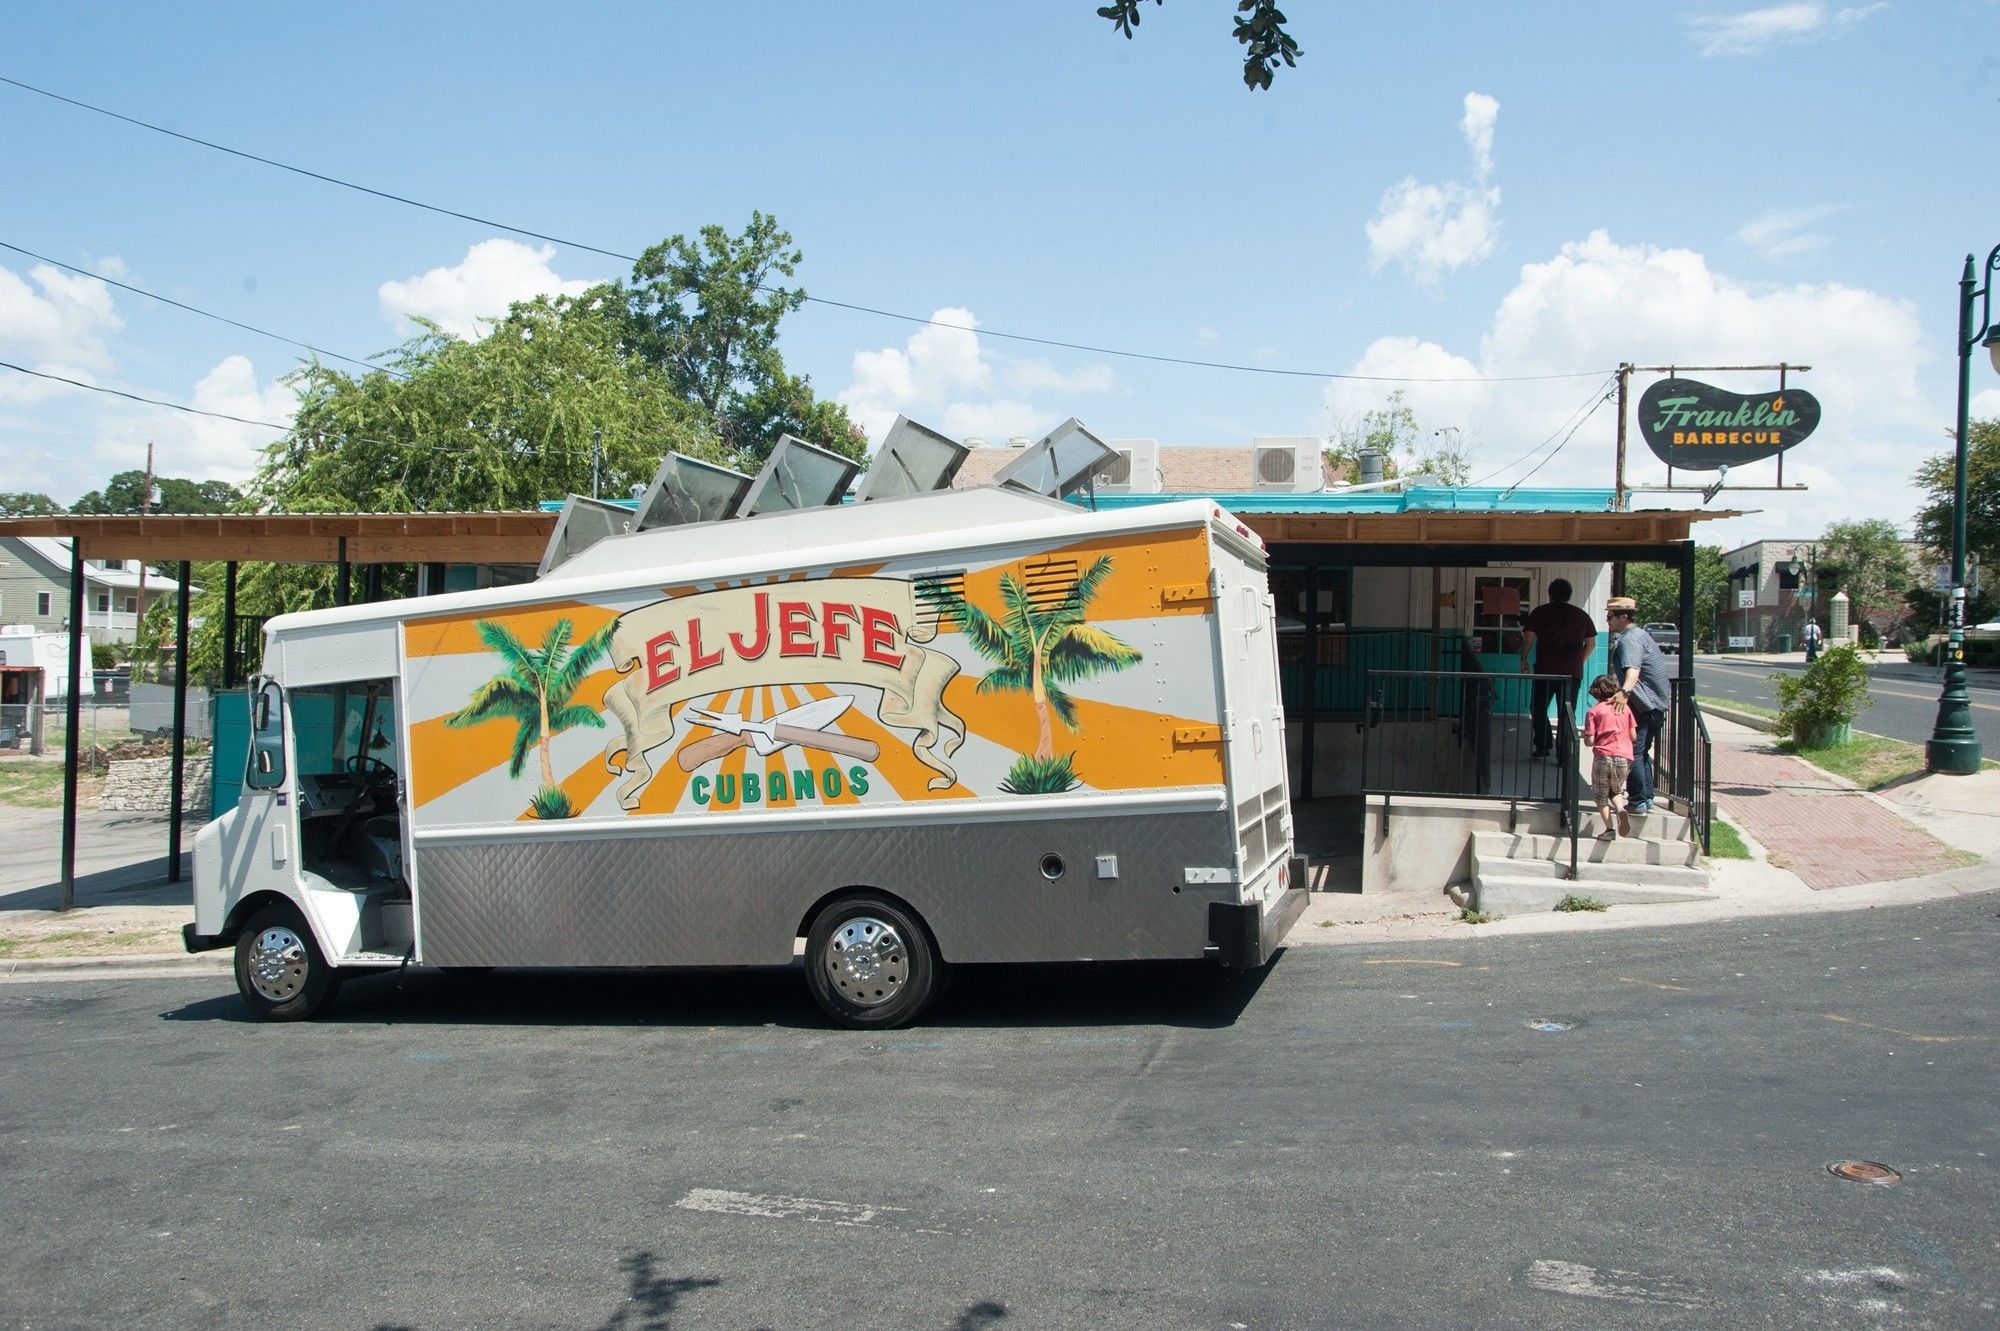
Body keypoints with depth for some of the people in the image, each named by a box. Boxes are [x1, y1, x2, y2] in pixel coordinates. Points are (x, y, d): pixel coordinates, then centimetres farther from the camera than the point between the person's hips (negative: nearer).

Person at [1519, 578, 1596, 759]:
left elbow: (1528, 638, -4)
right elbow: (1591, 643, 11)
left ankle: (1544, 745, 1)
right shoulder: (1581, 615, 9)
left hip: (1545, 671, -2)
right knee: (1567, 714, 7)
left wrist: (1524, 660, 8)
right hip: (1573, 673, 3)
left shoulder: (1540, 612, 1)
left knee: (1538, 708, 12)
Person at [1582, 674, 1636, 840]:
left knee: (1602, 795, 11)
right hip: (1624, 758, 3)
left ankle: (1609, 829, 1)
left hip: (1603, 756, -3)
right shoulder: (1625, 707, 10)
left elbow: (1590, 741, -5)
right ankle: (1621, 809, -9)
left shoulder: (1593, 712, 0)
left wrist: (1584, 737, 17)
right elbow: (1633, 736, 10)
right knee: (1616, 790, 22)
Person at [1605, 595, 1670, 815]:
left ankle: (1638, 802, -6)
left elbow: (1632, 669, -35)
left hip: (1642, 705, -11)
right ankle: (1647, 799, 21)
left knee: (1633, 753, -8)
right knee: (1642, 753, 17)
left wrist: (1625, 691, -51)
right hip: (1655, 703, 11)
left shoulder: (1629, 640, -17)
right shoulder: (1639, 634, 17)